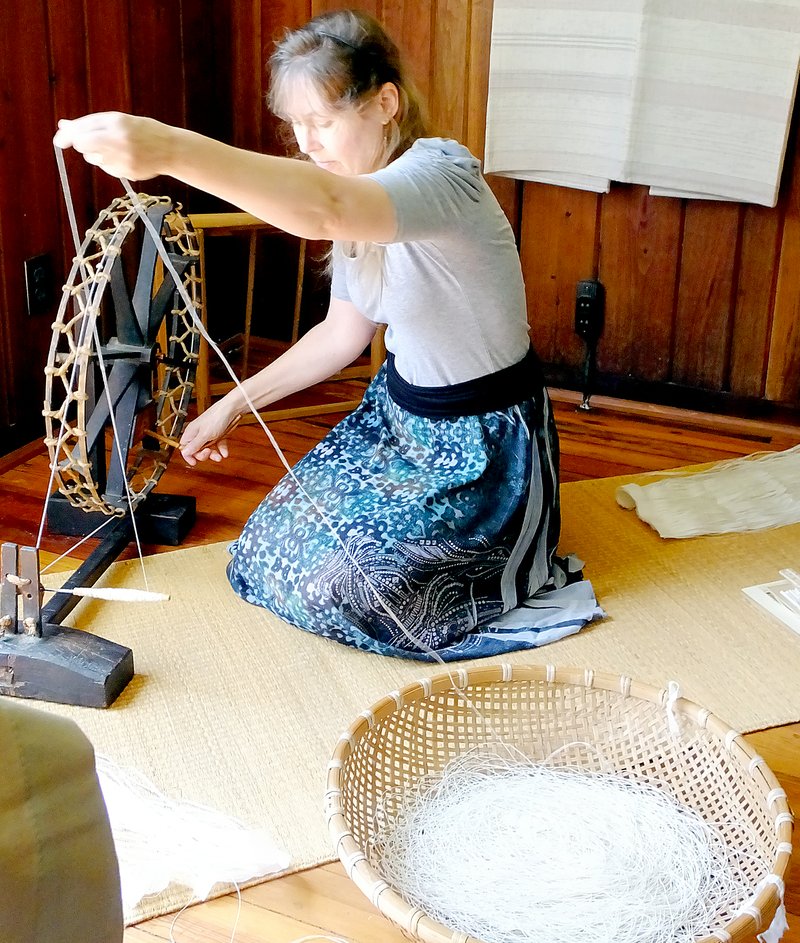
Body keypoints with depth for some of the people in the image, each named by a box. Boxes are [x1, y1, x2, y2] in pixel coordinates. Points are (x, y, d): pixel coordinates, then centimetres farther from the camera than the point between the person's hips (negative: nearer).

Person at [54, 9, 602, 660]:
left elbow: (326, 209, -49)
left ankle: (524, 580, 5)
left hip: (484, 442, -9)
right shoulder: (363, 194, 1)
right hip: (400, 412, 9)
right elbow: (343, 334, 10)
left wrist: (171, 150, -61)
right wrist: (234, 404, 7)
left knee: (335, 581, -14)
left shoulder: (442, 173, -27)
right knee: (276, 546, 8)